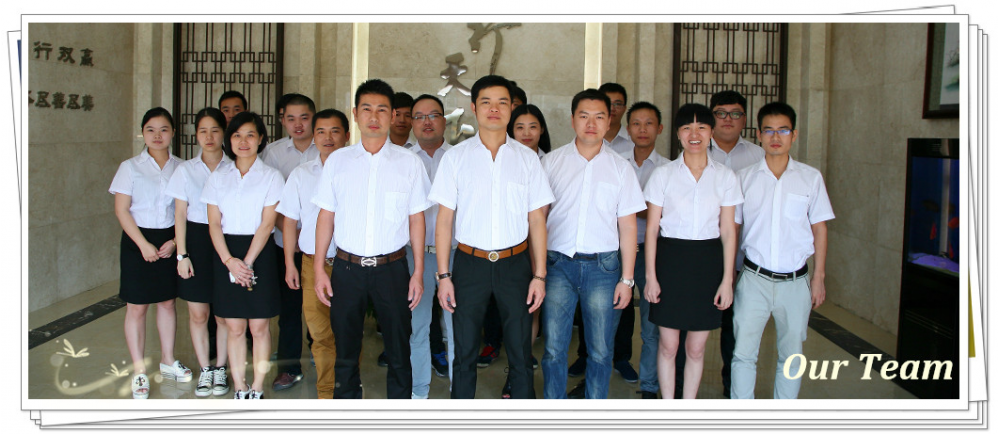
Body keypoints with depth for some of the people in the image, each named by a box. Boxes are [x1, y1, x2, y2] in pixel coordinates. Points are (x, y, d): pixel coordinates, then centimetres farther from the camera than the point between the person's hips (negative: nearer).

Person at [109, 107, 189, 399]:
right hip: (138, 241, -2)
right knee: (137, 307, 2)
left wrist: (175, 241, -10)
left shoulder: (180, 167, 2)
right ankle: (139, 371, 14)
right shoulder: (131, 167, -4)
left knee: (167, 301, 13)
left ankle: (167, 360, 28)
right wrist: (144, 244, -13)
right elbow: (122, 210, -6)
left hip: (170, 241, 2)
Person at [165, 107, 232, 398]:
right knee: (198, 313, 5)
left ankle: (220, 369, 19)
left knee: (223, 313, 3)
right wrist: (182, 254, -1)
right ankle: (205, 370, 20)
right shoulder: (185, 170, 5)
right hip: (195, 242, 1)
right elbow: (180, 215, 5)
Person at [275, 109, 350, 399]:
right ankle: (326, 393, 19)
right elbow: (290, 221, 12)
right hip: (313, 263, 2)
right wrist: (289, 263, 8)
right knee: (320, 332, 5)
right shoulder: (301, 174, 8)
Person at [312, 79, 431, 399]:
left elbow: (416, 219, 2)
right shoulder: (337, 161, 5)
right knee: (345, 351, 11)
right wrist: (319, 268, 2)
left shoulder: (409, 162, 1)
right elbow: (326, 217, 7)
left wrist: (418, 272, -2)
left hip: (391, 267, -1)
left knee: (398, 353, 6)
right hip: (347, 267, 2)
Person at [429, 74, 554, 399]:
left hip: (515, 263, 1)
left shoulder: (527, 158, 5)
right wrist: (443, 275, -4)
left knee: (521, 352, 7)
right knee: (464, 351, 8)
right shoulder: (456, 157, 2)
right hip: (470, 263, 0)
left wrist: (539, 275, 0)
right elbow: (444, 219, 1)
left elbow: (537, 220, 5)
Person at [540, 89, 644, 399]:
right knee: (554, 348, 3)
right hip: (558, 264, 0)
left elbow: (627, 226, 5)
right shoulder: (551, 162, 5)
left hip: (602, 266, 0)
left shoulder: (620, 167, 6)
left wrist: (627, 279, 1)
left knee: (601, 350, 5)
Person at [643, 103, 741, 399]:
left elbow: (728, 231, 4)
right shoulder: (663, 174, 0)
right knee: (668, 345, 6)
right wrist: (651, 276, -4)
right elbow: (651, 228, 1)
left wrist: (727, 280, -1)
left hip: (708, 262, 1)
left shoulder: (725, 177, 3)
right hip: (670, 260, -1)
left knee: (696, 348, 8)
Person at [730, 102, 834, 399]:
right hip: (754, 278, 0)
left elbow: (819, 229, 6)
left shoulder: (810, 178, 2)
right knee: (743, 352, 0)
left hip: (796, 282, 1)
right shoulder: (744, 178, 2)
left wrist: (819, 278, 4)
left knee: (791, 355, 10)